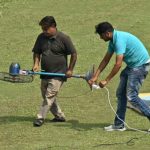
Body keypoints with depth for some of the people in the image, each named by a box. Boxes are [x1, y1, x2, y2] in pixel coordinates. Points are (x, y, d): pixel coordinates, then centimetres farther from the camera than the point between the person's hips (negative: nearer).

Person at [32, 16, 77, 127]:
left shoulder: (63, 38, -10)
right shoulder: (41, 37, 4)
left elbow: (74, 54, -5)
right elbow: (37, 52, 14)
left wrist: (70, 70, -5)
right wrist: (36, 64, -4)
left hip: (58, 73, -7)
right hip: (45, 73, 7)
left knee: (49, 96, -14)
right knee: (46, 96, 12)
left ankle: (41, 117, -11)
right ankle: (59, 116, 26)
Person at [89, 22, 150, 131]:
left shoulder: (119, 40, -24)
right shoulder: (113, 41, 7)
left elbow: (118, 64, -27)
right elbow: (106, 60, 15)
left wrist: (106, 81, -21)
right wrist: (95, 77, 12)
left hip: (140, 65, -10)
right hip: (132, 65, 10)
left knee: (131, 96, -12)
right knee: (121, 94, 9)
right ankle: (119, 125, 14)